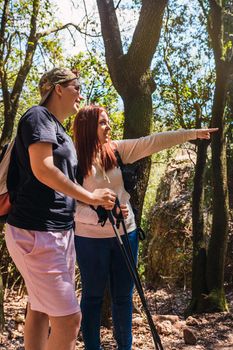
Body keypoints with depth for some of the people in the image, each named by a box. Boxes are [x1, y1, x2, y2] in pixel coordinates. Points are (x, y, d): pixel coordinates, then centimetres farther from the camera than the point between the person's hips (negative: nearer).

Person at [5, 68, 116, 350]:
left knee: (40, 309, 15)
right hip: (36, 231, -10)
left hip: (60, 230, 10)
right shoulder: (38, 116, -7)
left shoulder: (60, 131, 21)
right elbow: (42, 168, -20)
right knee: (69, 317, -9)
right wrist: (89, 196, -13)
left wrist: (104, 205, 19)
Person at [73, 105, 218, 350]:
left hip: (125, 233, 5)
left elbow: (151, 142, -3)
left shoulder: (117, 150, 1)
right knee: (93, 296, 10)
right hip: (91, 238, -4)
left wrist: (193, 133, -6)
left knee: (123, 296, 14)